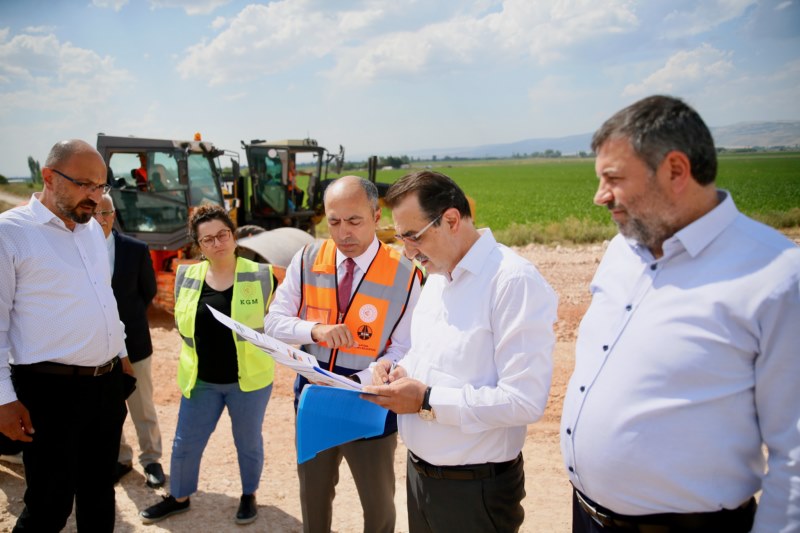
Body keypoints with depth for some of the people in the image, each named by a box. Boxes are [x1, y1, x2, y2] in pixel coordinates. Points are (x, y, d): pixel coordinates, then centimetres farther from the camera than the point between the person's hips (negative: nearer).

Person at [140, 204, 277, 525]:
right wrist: (202, 346, 4)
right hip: (201, 380, 3)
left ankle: (249, 495, 37)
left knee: (248, 441, 14)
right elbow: (182, 323, 12)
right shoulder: (187, 277, -2)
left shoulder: (260, 276, -10)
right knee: (185, 443, 14)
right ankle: (179, 497, 38)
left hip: (249, 378, -3)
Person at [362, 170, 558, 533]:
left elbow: (525, 401, -25)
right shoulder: (437, 275, 7)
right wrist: (399, 371, -2)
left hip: (475, 488, -7)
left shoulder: (514, 282, -21)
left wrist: (428, 401, -22)